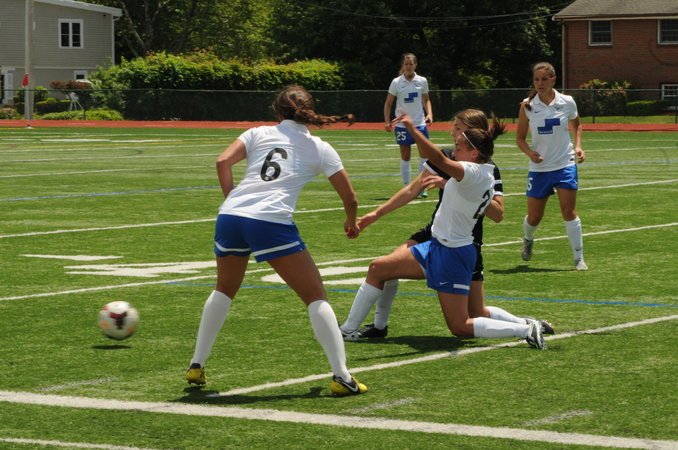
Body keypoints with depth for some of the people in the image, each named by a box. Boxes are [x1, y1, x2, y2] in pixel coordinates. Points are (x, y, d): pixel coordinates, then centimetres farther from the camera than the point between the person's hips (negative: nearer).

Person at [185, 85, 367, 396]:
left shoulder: (259, 134, 19)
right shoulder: (320, 149, 15)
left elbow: (223, 162, 3)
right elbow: (350, 199, 16)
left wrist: (232, 199, 15)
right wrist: (351, 224, 36)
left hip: (230, 217, 3)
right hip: (272, 223, -3)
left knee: (224, 290, 28)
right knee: (315, 297, 7)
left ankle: (196, 366, 30)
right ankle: (341, 377, -3)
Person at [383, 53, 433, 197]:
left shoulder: (422, 81, 3)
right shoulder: (396, 82, -2)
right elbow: (388, 103, 2)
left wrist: (429, 114, -2)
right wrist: (387, 121, -8)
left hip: (420, 123, 1)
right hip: (402, 124, -1)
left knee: (425, 154, -5)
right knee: (405, 157, 3)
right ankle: (407, 187, 11)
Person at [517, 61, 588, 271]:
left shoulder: (567, 102, -2)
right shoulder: (527, 106, -4)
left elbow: (577, 125, 17)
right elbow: (520, 138, 3)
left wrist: (578, 146, 1)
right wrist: (529, 152, -17)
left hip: (565, 165, -1)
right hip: (539, 167, 1)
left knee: (568, 211, -11)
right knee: (534, 217, 7)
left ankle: (579, 259, -3)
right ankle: (528, 239, 42)